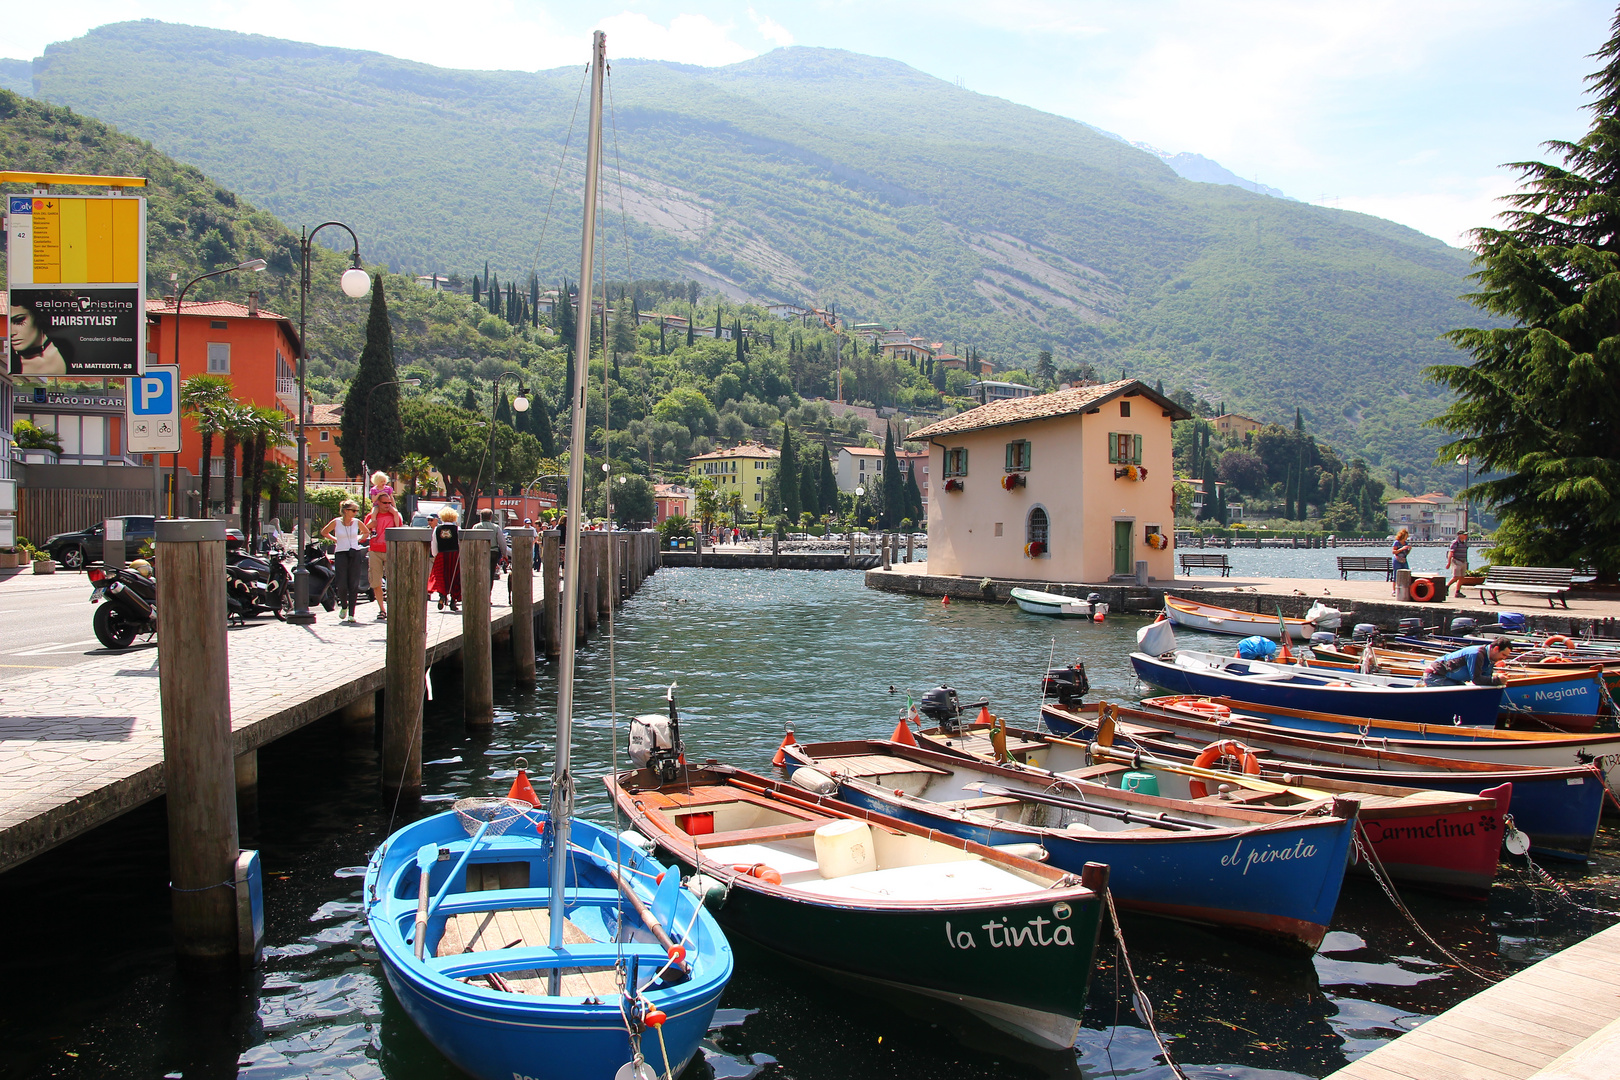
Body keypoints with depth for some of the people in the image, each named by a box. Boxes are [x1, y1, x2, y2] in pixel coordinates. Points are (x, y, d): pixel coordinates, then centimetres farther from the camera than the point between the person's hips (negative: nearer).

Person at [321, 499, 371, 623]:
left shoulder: (357, 522, 5)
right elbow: (324, 532, 14)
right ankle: (343, 606, 23)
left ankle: (351, 614, 1)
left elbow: (367, 532, 23)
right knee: (342, 584, -6)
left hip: (355, 554, 2)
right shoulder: (336, 522, -1)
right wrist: (335, 540, 8)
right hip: (341, 554, -2)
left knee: (354, 585, -3)